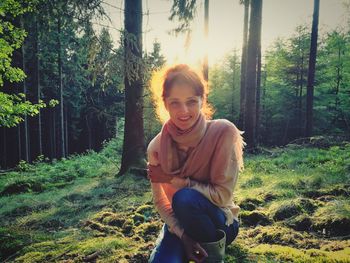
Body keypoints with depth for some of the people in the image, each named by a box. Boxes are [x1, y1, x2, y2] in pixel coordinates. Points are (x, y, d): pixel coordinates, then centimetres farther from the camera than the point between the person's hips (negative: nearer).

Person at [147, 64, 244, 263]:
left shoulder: (223, 132, -24)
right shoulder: (156, 147, -14)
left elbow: (222, 195, -21)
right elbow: (160, 202, -7)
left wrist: (175, 180, -23)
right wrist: (183, 235, -21)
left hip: (220, 223, -2)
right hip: (180, 222, 3)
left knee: (185, 198, -32)